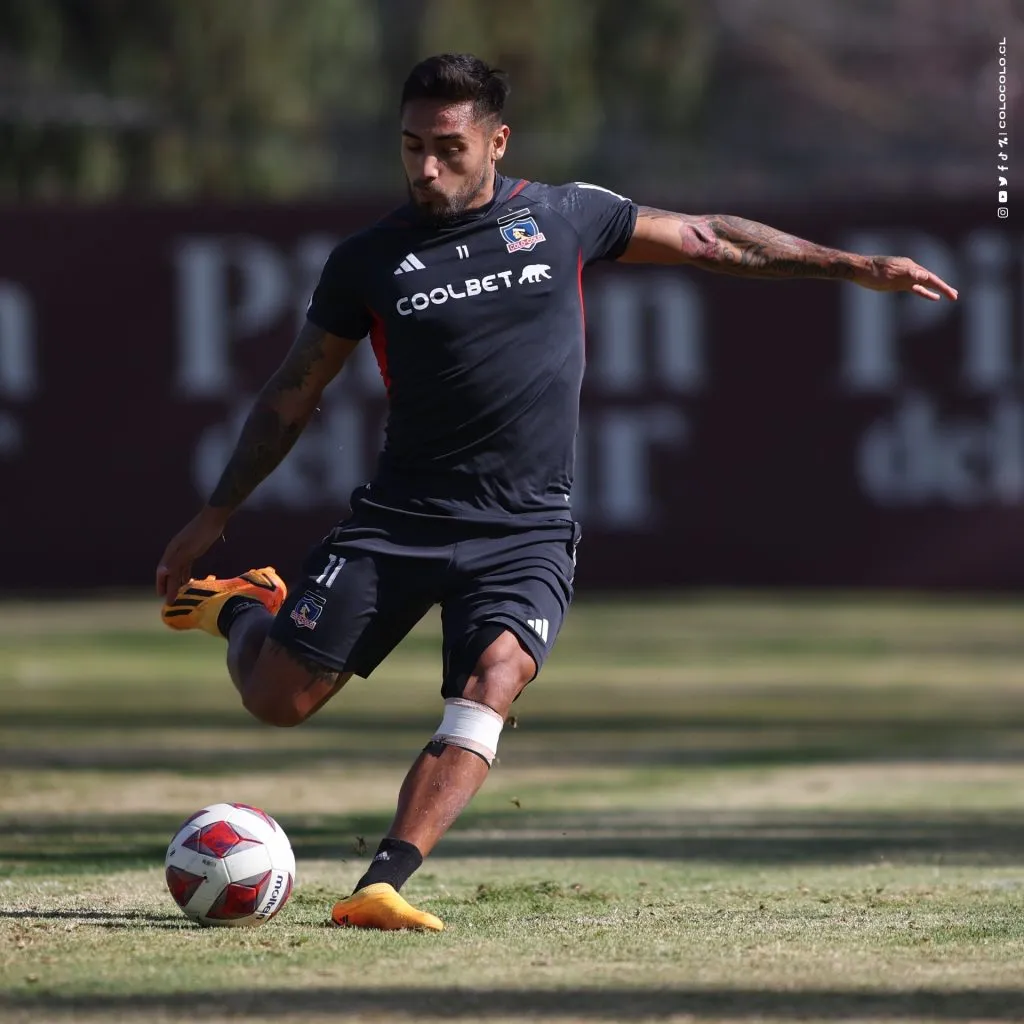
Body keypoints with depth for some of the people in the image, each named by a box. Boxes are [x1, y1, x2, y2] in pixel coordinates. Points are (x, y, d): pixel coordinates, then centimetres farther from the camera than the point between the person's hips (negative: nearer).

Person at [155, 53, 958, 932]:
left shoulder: (561, 218, 3)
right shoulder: (368, 261, 1)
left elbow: (707, 238, 13)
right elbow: (293, 395, 11)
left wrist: (852, 266, 13)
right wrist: (214, 517, 12)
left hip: (526, 530, 0)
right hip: (398, 518, 0)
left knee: (495, 677, -27)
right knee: (278, 699, -2)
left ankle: (382, 887, -33)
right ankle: (243, 610, 34)